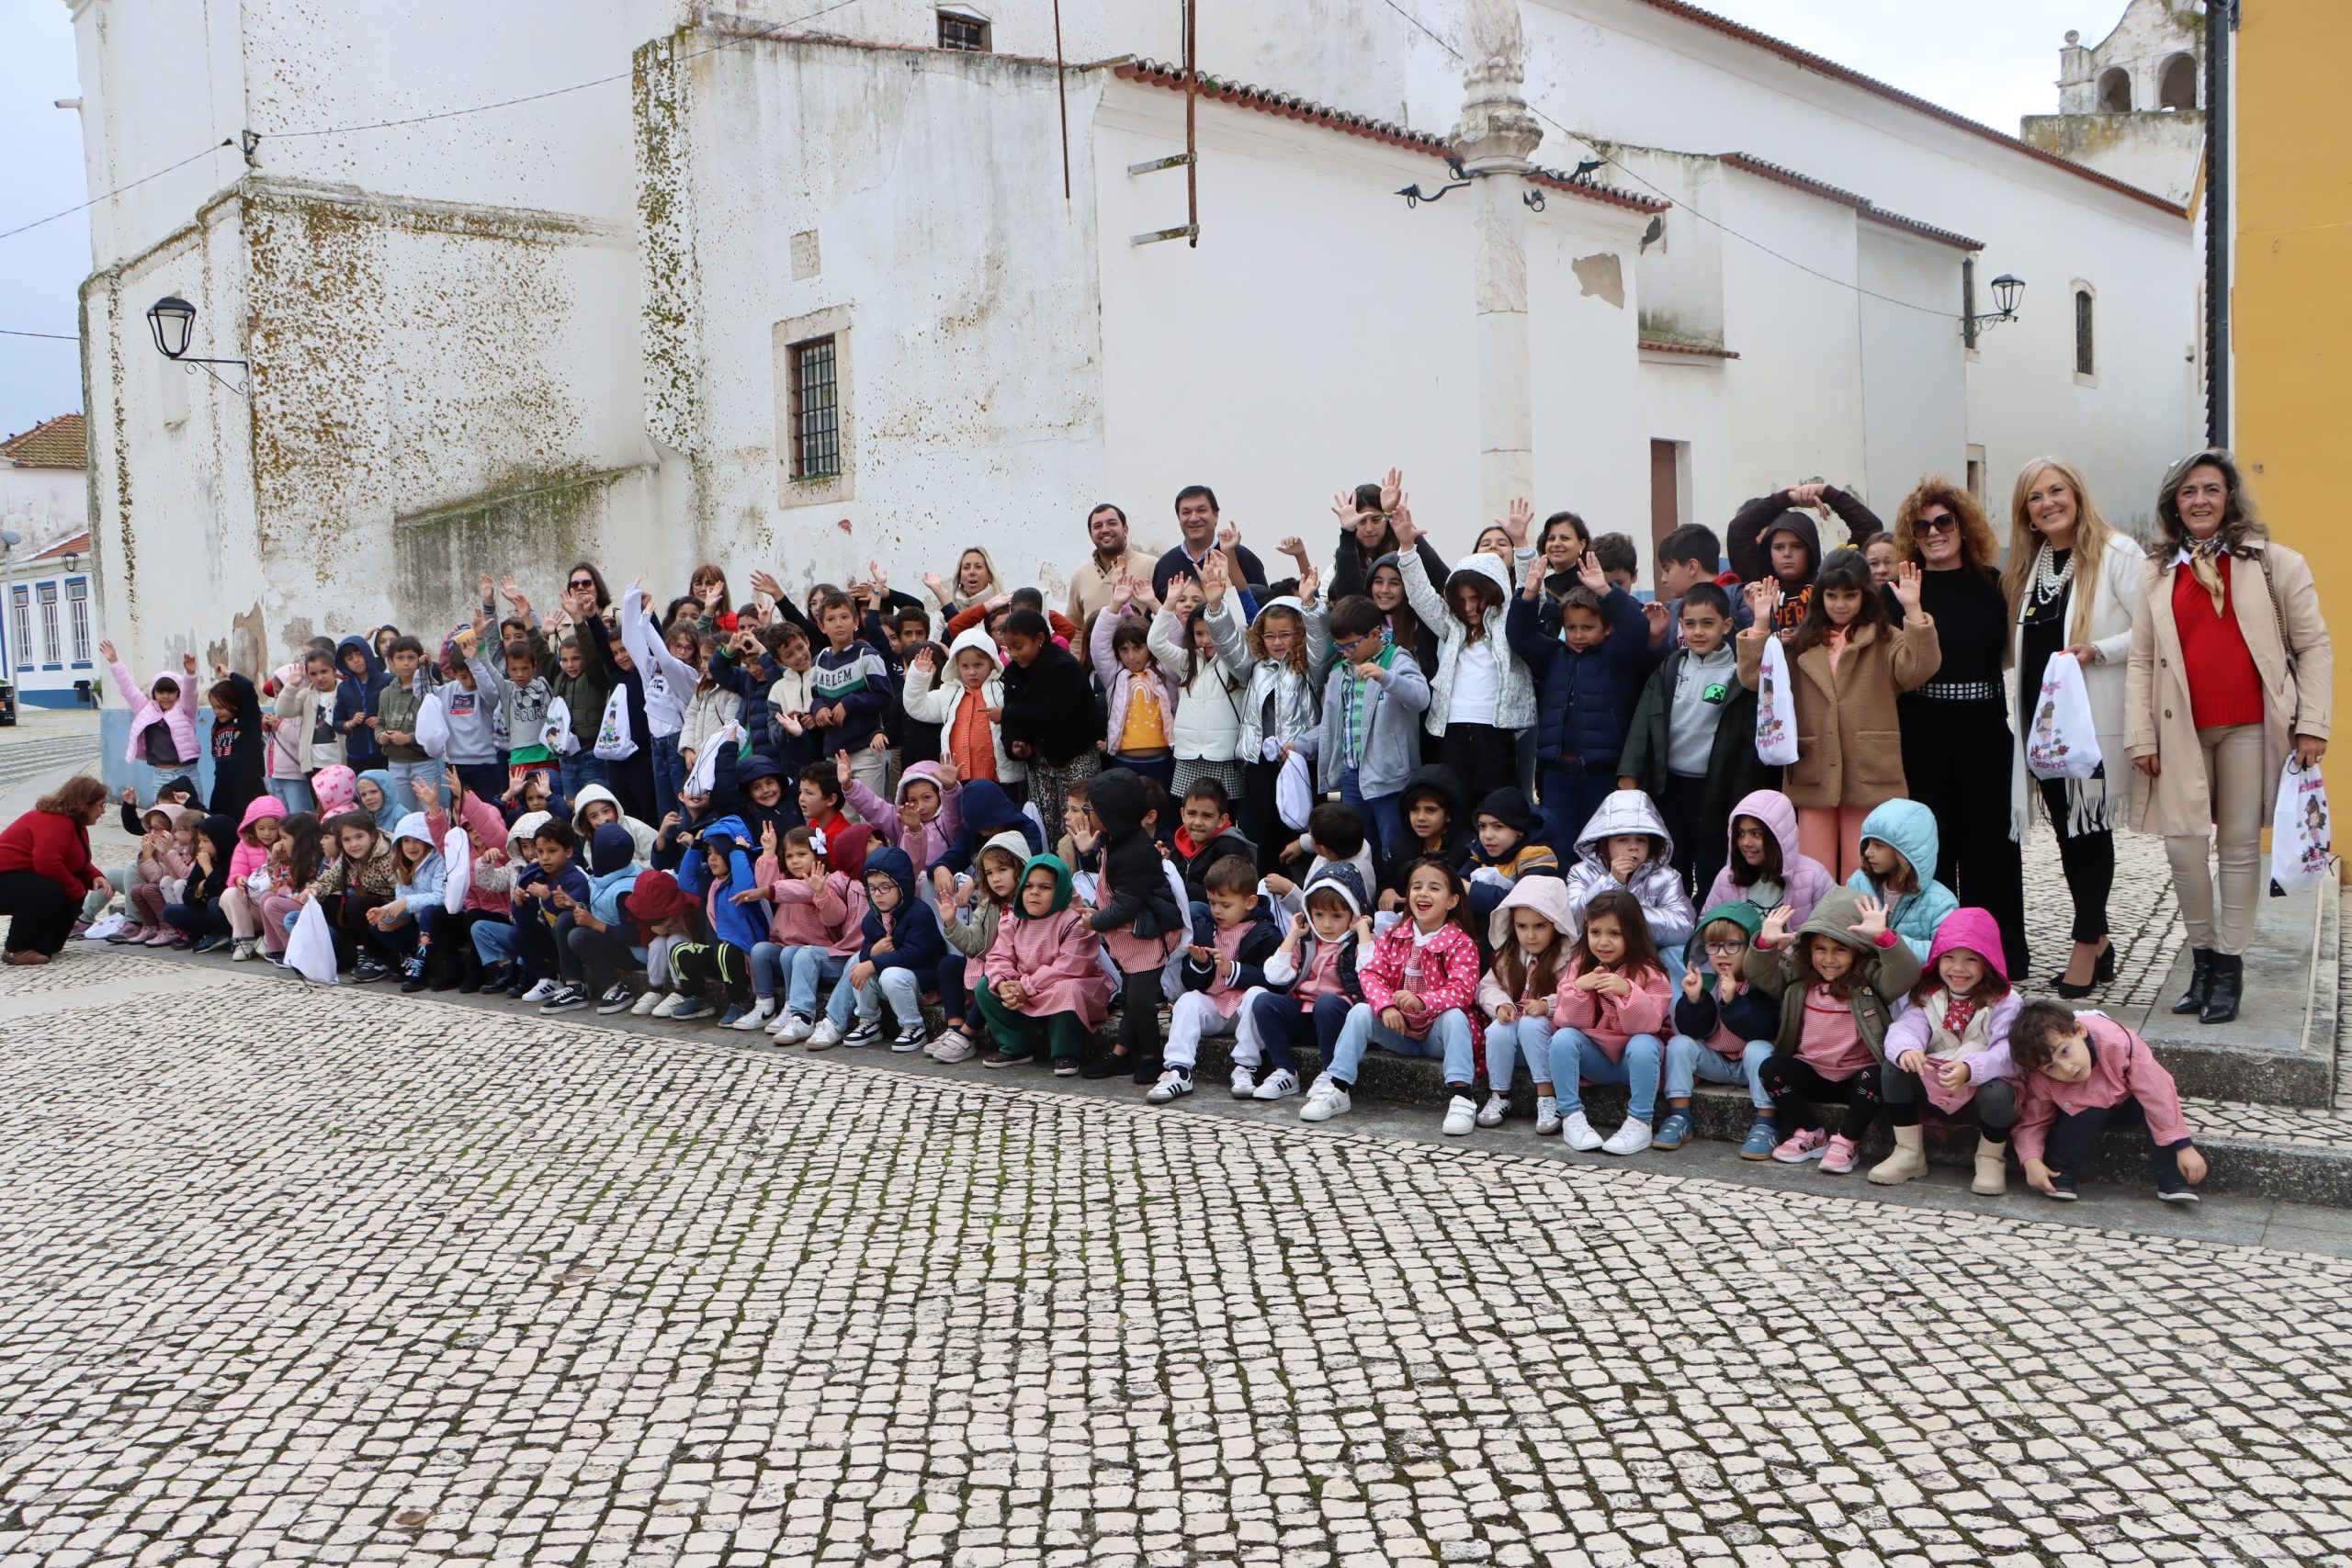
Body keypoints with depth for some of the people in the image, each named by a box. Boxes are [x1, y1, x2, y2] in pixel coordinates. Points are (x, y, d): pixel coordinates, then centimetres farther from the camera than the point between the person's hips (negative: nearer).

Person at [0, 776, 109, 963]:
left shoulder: (74, 822, 11)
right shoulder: (55, 822, -24)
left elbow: (78, 864, 18)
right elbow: (48, 864, -34)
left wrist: (95, 877, -5)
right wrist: (78, 890, -20)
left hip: (23, 877, 11)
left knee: (73, 895, 5)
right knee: (49, 892, -33)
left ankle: (43, 946, 11)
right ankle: (16, 950, -19)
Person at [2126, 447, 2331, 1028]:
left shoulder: (2274, 563, 2)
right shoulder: (2158, 575, 10)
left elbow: (2314, 646, 3)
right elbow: (2140, 661, 8)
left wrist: (2311, 725, -5)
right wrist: (2142, 737, 1)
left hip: (2251, 728, -2)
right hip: (2182, 732, 2)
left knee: (2241, 847, 2)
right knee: (2183, 849, -1)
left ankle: (2230, 967, 13)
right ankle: (2203, 959, 17)